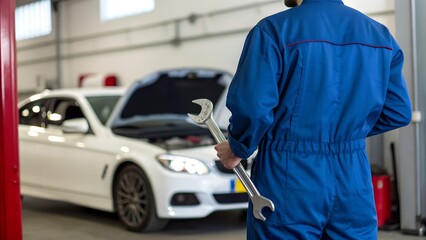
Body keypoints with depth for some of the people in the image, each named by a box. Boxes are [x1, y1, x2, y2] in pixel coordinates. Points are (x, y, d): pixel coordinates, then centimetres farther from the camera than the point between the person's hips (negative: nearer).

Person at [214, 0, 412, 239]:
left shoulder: (274, 30, -9)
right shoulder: (380, 34, 6)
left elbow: (252, 107, -16)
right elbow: (399, 112, 8)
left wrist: (237, 149, 3)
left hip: (288, 185, -4)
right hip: (354, 186, 4)